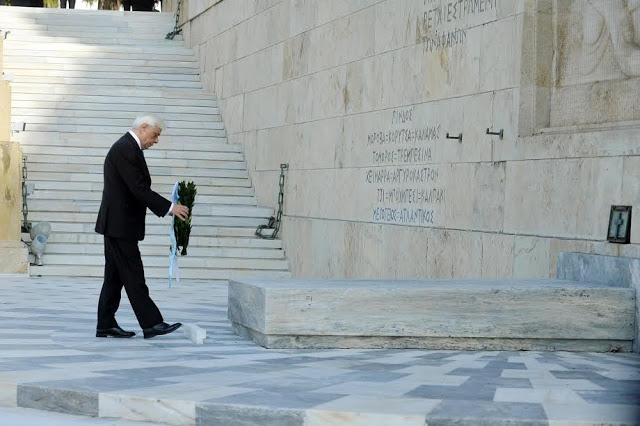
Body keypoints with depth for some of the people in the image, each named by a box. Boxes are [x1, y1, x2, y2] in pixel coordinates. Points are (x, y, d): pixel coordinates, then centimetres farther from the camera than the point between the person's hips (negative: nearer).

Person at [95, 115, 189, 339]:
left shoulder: (128, 148, 17)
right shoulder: (125, 149, -16)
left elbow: (139, 190, 18)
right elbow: (139, 189, -22)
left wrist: (167, 208, 11)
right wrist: (170, 207, -19)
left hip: (118, 224, 11)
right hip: (120, 224, -11)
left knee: (115, 277, 11)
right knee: (133, 276, -8)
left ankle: (106, 325, 13)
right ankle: (151, 323, -6)